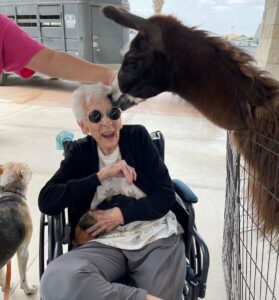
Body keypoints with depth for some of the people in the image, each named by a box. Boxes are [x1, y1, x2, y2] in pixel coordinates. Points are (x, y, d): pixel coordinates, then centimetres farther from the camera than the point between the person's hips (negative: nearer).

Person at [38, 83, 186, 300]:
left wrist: (121, 214, -11)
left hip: (157, 237, -1)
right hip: (107, 243, 2)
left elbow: (166, 195, 0)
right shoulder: (80, 152, 7)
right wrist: (101, 175, -12)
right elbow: (46, 202, -6)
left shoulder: (137, 136, 3)